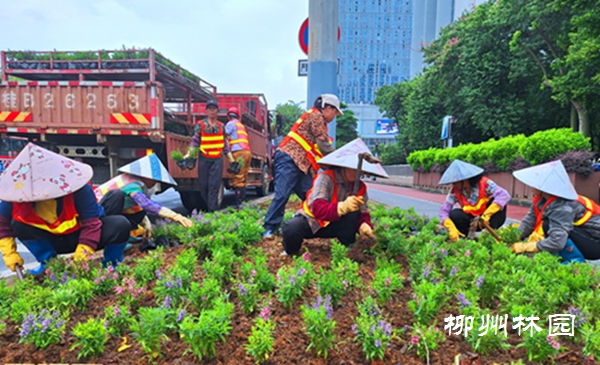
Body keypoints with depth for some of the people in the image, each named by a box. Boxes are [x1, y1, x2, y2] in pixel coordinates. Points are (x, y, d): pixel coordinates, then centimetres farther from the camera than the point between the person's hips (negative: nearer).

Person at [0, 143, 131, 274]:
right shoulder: (18, 193, -20)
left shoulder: (79, 189, -31)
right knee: (18, 225, -22)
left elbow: (91, 224, -29)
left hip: (83, 236, -3)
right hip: (53, 241, 3)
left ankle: (110, 265, -4)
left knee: (120, 225, -32)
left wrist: (80, 260, -32)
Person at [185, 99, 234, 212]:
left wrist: (231, 160, 14)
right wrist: (188, 154, -16)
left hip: (217, 160, 1)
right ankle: (207, 207, 22)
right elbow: (195, 142, -2)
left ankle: (212, 210, -2)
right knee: (204, 185, 5)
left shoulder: (221, 126, 9)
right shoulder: (200, 125, 1)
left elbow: (225, 144, 15)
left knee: (214, 186, -4)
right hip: (204, 159, -1)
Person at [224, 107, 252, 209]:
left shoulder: (231, 124, 5)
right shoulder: (241, 125, 27)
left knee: (238, 178, -10)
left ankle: (238, 203, -14)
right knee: (243, 179, 10)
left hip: (239, 152, -7)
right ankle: (243, 200, 10)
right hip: (247, 151, 8)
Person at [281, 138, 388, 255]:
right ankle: (291, 253, -1)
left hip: (332, 225, 4)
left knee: (353, 213, -28)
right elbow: (318, 209, -37)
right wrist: (342, 207, -56)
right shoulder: (326, 178, -25)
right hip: (311, 222, -3)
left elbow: (363, 214, -9)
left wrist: (364, 225, -35)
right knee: (291, 230, -37)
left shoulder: (360, 188, -7)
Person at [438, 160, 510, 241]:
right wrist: (451, 229, -37)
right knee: (454, 214, -26)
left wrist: (487, 214, -47)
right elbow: (444, 210, -20)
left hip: (490, 219, -2)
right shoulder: (455, 191, -15)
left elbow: (505, 195, -38)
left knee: (497, 201, -29)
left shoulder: (484, 183, -23)